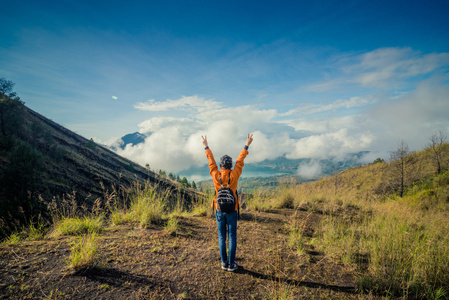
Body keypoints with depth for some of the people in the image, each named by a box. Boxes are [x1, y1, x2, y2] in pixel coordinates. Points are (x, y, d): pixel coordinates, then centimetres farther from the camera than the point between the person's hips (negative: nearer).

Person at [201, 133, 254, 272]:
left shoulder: (216, 175, -9)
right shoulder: (234, 175, -13)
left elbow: (211, 160, 4)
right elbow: (240, 160, -2)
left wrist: (206, 147, 19)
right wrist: (247, 145, 9)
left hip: (219, 210, 2)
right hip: (232, 211, -2)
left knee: (222, 237, 12)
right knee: (232, 237, 8)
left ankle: (224, 263, 22)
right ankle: (231, 264, 16)